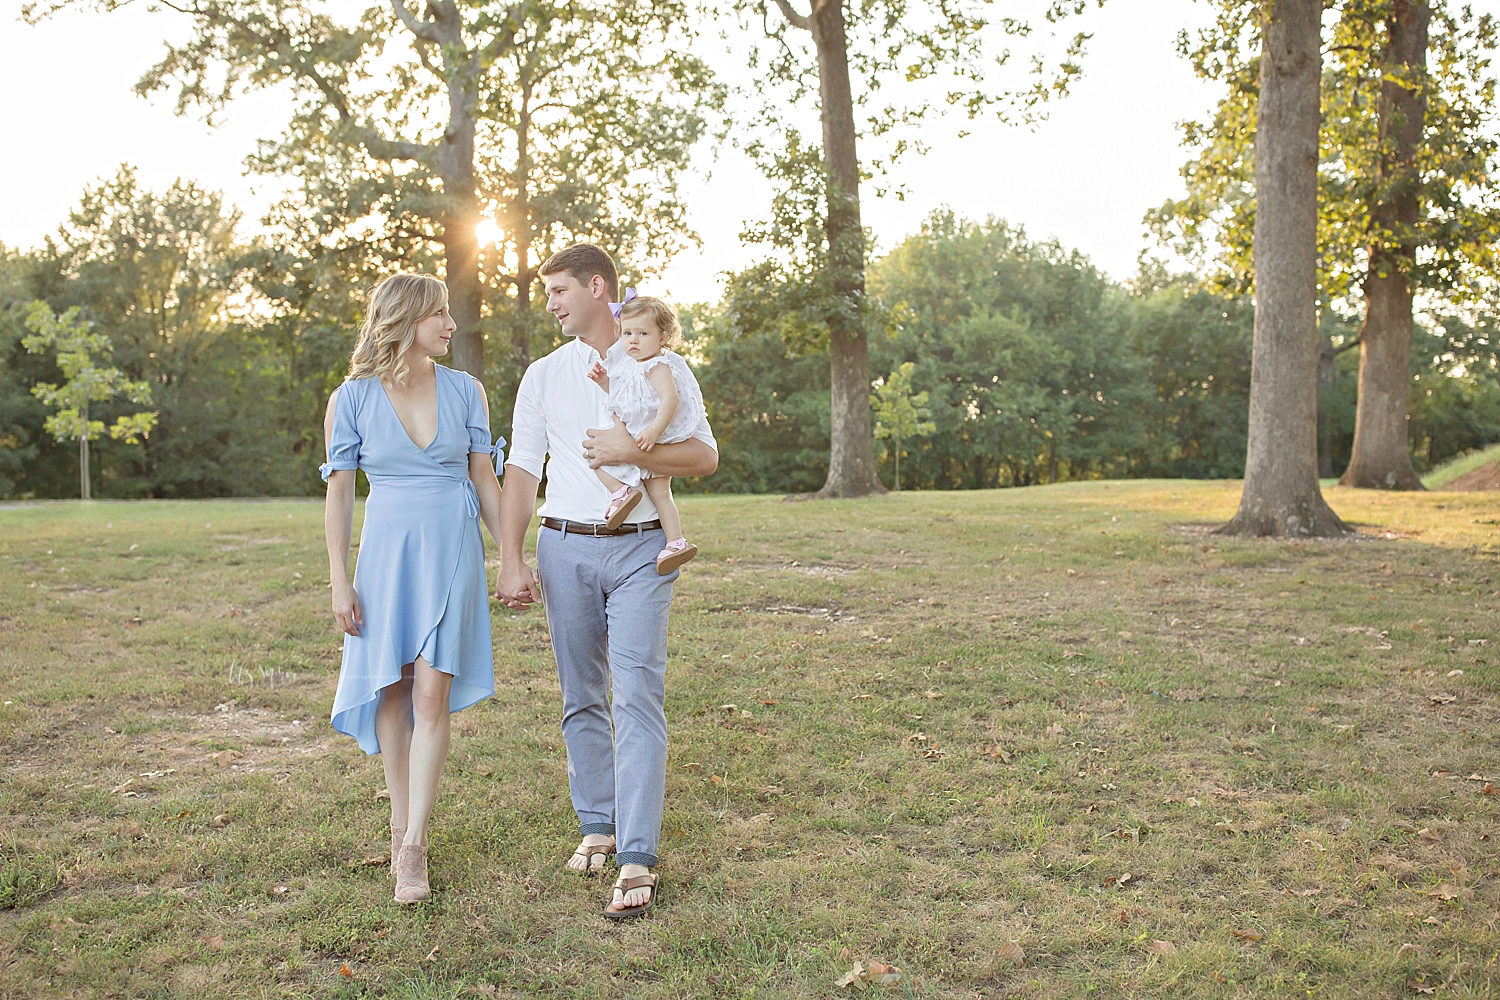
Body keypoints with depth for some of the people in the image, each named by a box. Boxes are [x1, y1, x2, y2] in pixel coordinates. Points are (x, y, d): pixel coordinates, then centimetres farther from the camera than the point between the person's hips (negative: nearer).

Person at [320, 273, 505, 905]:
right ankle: (402, 821, 23)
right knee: (392, 690, 6)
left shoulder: (465, 391, 5)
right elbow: (338, 492, 2)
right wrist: (339, 581, -2)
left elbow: (485, 480, 9)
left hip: (453, 550, 0)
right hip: (386, 549, 0)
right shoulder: (352, 399, 0)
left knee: (432, 693, -7)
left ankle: (413, 845, -4)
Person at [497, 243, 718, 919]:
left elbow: (705, 457, 0)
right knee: (582, 698, 9)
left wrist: (632, 451, -16)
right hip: (566, 549, 3)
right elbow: (521, 470, 7)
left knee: (637, 698, -9)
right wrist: (511, 562, -2)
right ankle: (597, 825, 24)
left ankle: (637, 862, -9)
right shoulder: (543, 375, 12)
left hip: (639, 548, -3)